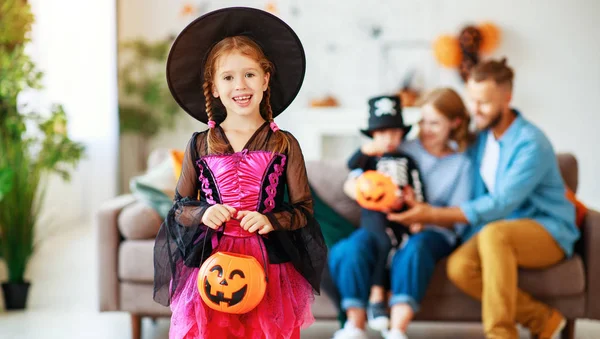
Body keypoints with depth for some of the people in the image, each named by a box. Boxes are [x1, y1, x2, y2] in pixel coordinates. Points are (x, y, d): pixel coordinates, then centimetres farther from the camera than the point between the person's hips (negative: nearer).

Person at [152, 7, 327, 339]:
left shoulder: (284, 144, 1)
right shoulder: (199, 146, 4)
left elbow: (304, 210, 3)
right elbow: (179, 208, 11)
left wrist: (270, 221, -14)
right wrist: (203, 214, -10)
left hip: (269, 267, 0)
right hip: (211, 264, 1)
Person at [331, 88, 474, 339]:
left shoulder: (461, 164, 11)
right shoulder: (402, 151, 10)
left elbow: (458, 219, 2)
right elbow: (350, 184, 1)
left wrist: (427, 217, -18)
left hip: (433, 232, -1)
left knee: (414, 249, -37)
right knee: (352, 247, -30)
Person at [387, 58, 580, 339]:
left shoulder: (531, 144, -19)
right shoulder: (481, 136, 5)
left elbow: (499, 204, -25)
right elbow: (475, 198, 9)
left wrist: (434, 214, -28)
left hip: (548, 232, -6)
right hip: (505, 231, 7)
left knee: (494, 233, -38)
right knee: (458, 267, -24)